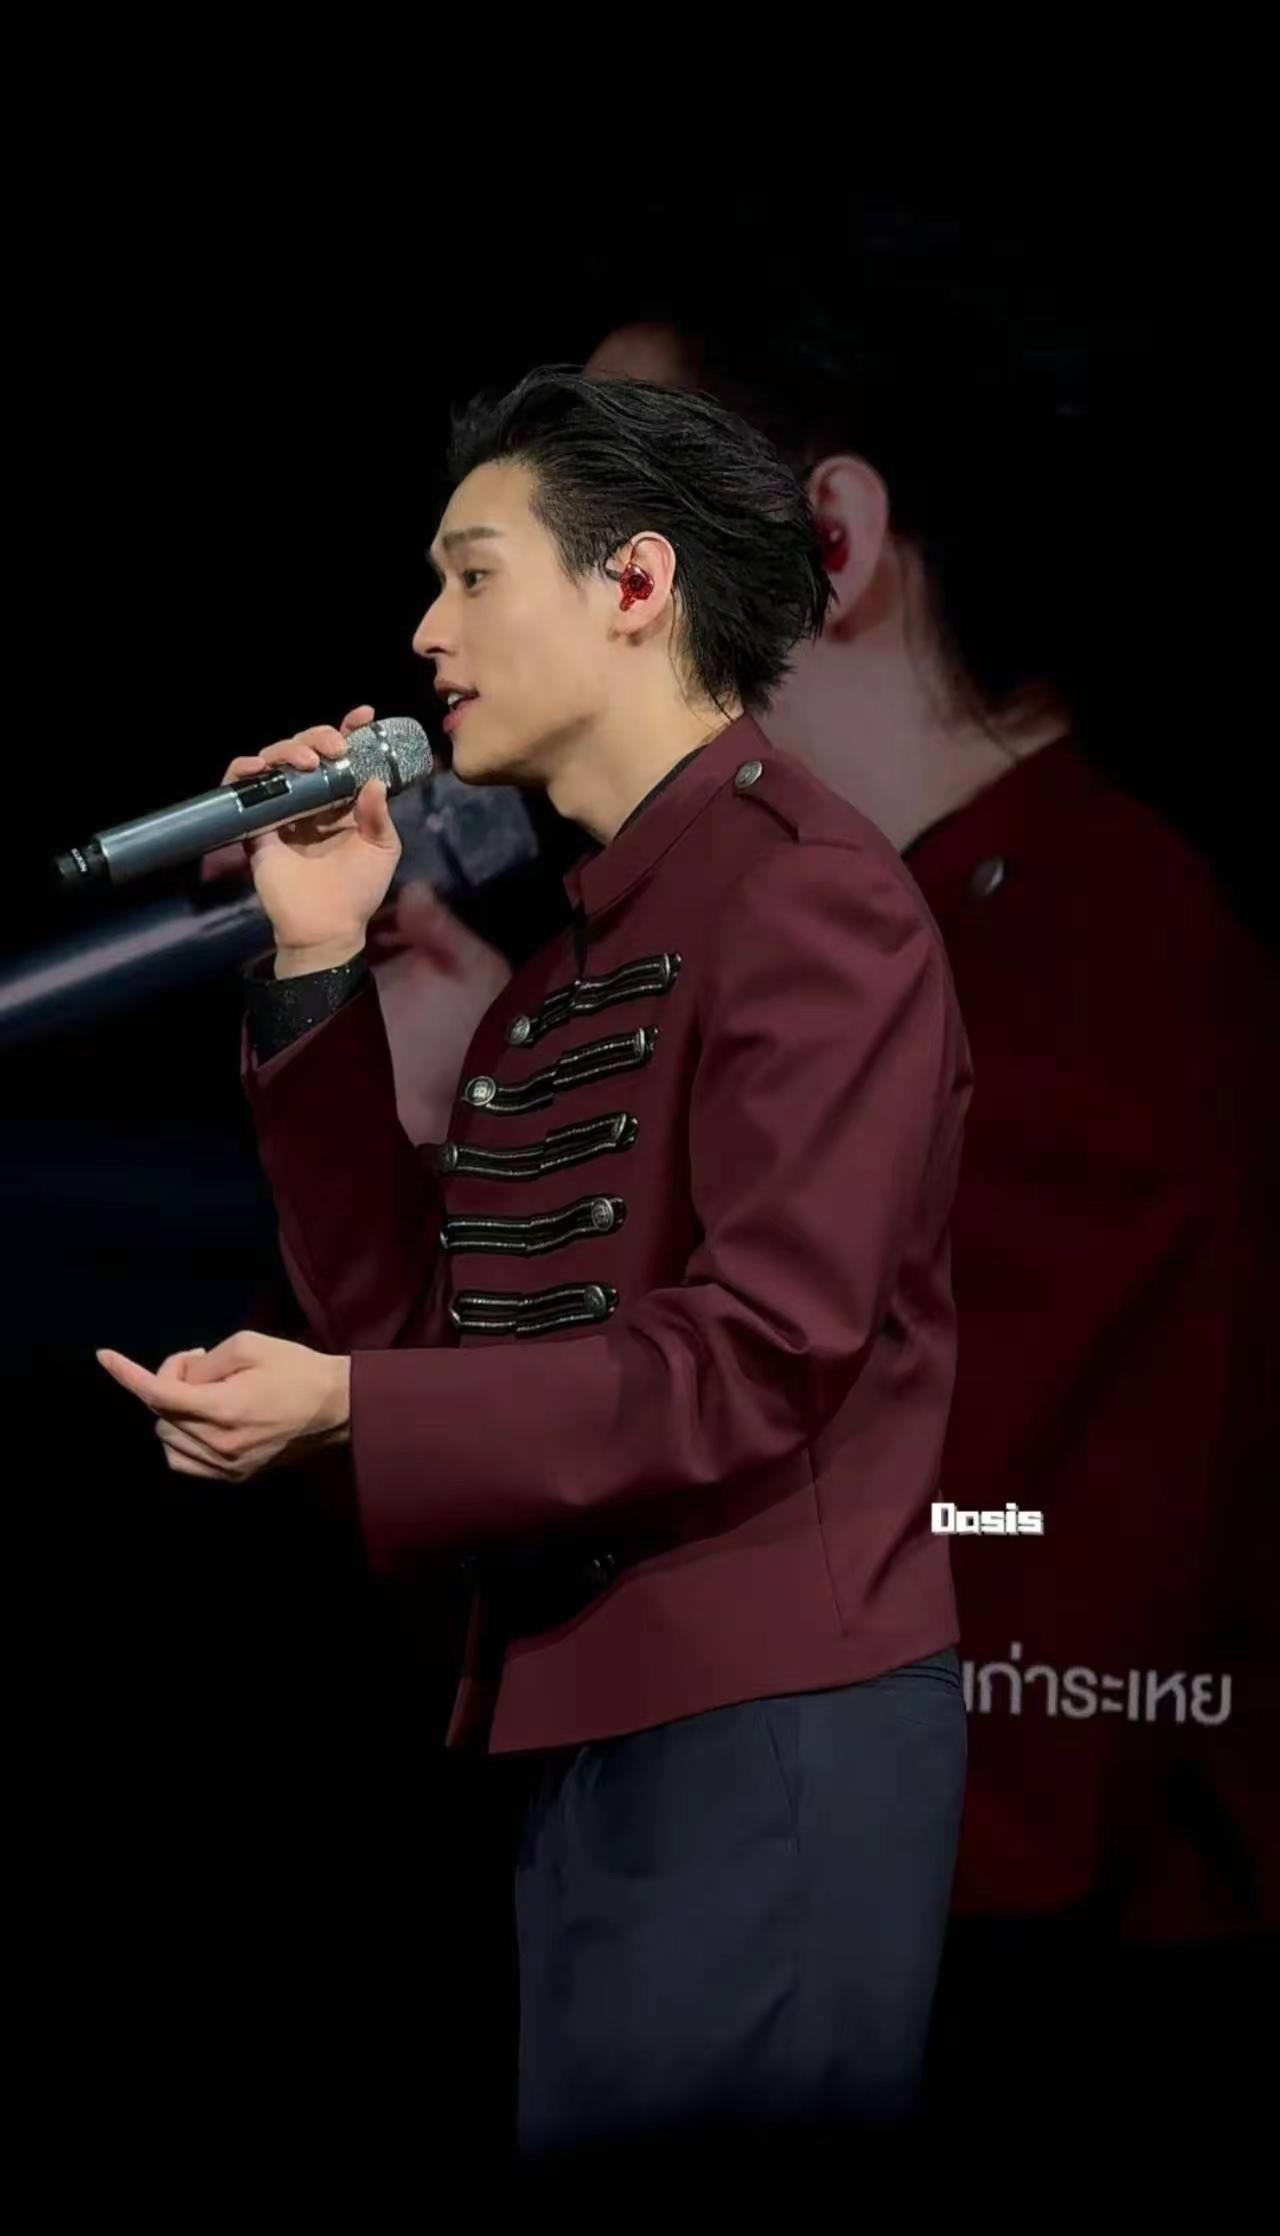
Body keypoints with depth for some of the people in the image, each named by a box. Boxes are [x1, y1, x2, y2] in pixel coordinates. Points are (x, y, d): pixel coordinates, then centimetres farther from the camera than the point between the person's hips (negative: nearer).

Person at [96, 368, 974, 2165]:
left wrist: (347, 1409, -21)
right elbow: (412, 1316, 13)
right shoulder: (580, 949, 18)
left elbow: (760, 1357, -19)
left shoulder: (803, 893, -11)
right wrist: (320, 974, 7)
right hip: (585, 1716, 9)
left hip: (766, 1728, -9)